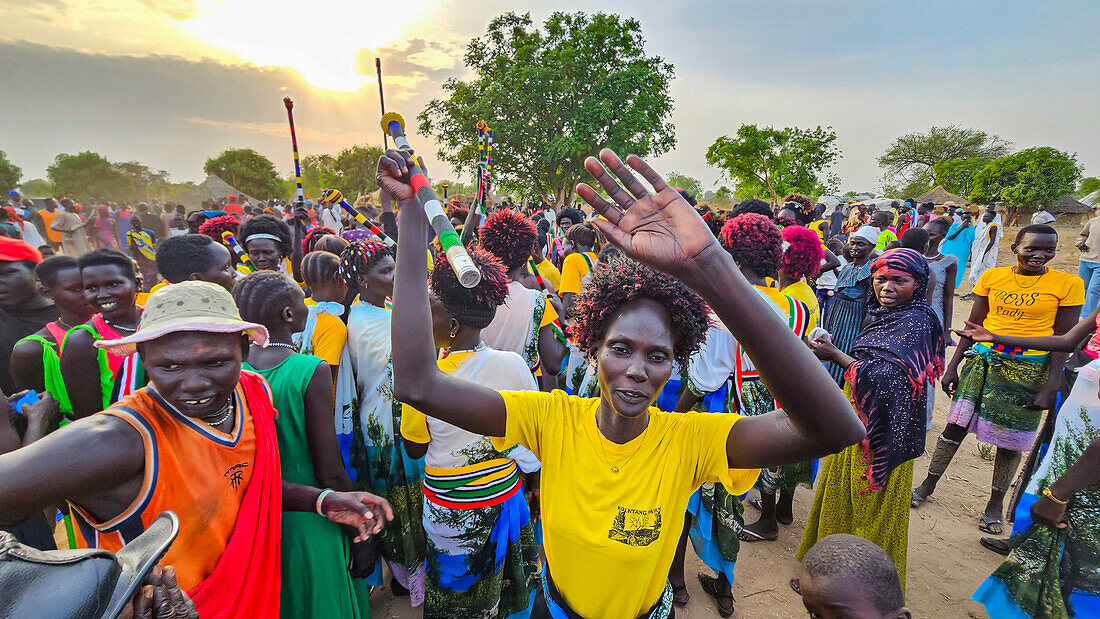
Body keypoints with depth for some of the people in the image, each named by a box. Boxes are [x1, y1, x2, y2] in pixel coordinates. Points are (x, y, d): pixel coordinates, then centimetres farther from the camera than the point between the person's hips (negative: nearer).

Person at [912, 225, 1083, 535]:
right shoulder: (992, 277, 1)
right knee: (956, 424, 5)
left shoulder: (1068, 284, -3)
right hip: (982, 360, 2)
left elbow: (1063, 339, -4)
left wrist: (1051, 388, -8)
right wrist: (952, 366, 4)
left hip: (1028, 369, -1)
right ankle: (928, 485, 19)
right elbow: (974, 324, 5)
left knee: (1009, 439, 7)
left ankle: (996, 504, 25)